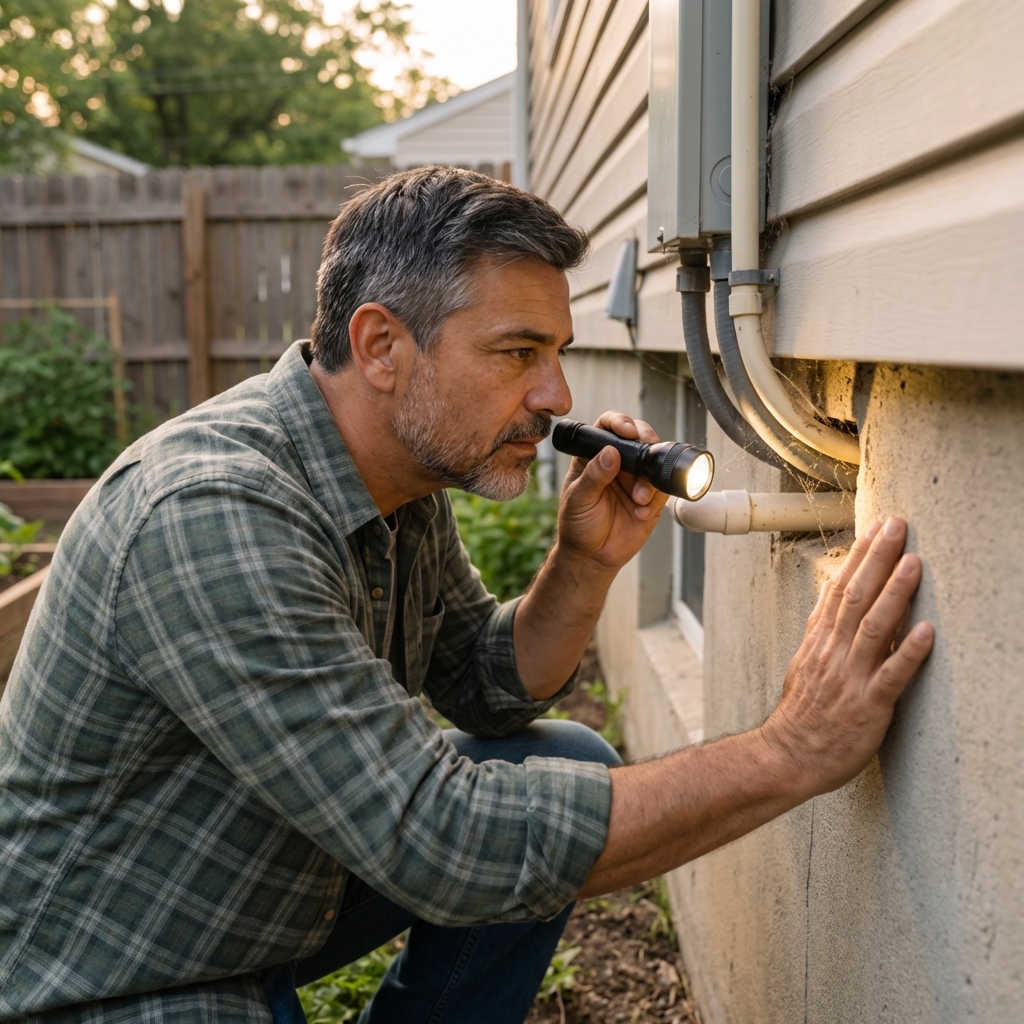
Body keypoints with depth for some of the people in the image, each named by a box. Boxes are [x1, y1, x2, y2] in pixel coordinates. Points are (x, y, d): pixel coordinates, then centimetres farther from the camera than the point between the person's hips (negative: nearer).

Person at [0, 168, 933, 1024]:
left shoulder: (402, 471, -3)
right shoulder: (213, 521, -32)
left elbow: (489, 691, 7)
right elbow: (440, 842, -33)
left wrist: (586, 565, -12)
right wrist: (793, 755, -31)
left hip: (275, 897, 8)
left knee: (570, 767, 1)